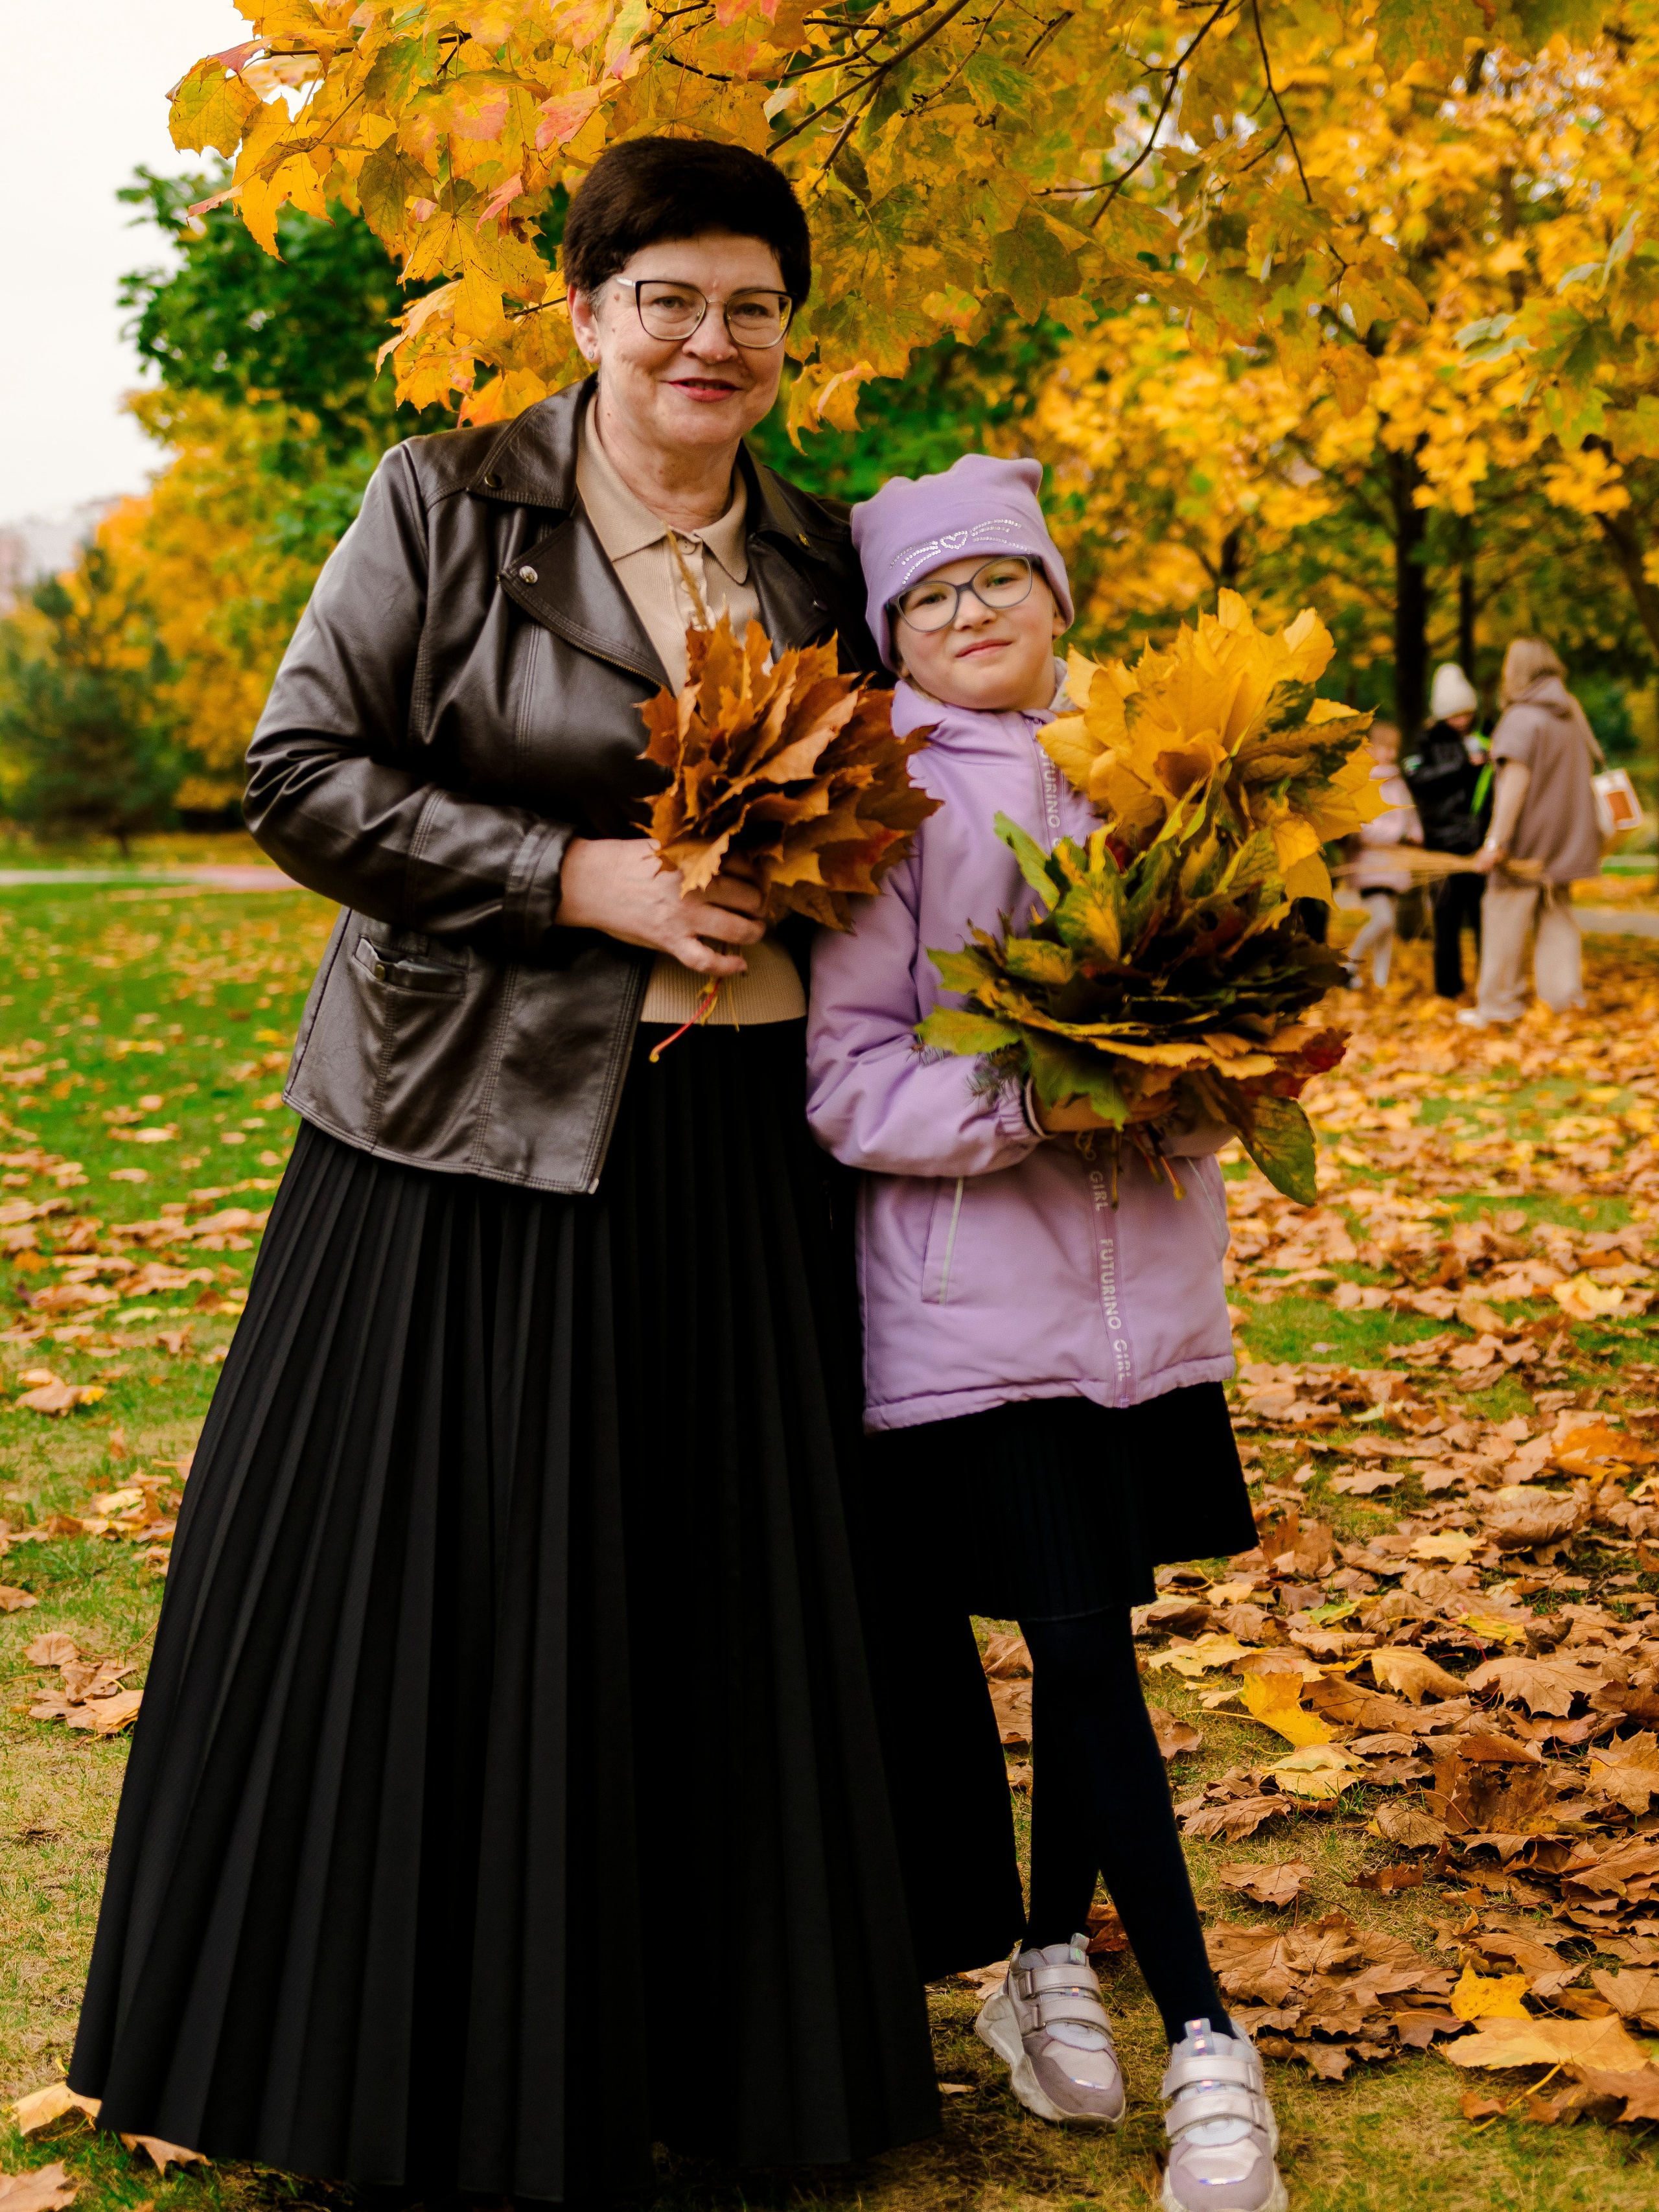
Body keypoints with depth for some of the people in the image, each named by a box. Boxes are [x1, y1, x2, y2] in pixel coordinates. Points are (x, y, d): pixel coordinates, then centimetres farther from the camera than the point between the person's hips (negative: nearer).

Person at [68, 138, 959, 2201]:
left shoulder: (821, 558, 11)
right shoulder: (445, 504, -1)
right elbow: (300, 772, -7)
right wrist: (578, 878, -15)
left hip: (736, 1150, 4)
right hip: (474, 1134, -3)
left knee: (717, 1599, 8)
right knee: (427, 1592, 2)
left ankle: (706, 2039, 25)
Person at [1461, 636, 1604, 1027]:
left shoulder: (1521, 719, -15)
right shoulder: (1573, 715, 10)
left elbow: (1516, 779, -21)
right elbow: (1588, 771, 17)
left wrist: (1496, 840, -23)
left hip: (1525, 842, -7)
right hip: (1563, 840, 7)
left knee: (1506, 921, 1)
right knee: (1557, 919, 11)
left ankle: (1498, 1006, 7)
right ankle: (1565, 1000, 7)